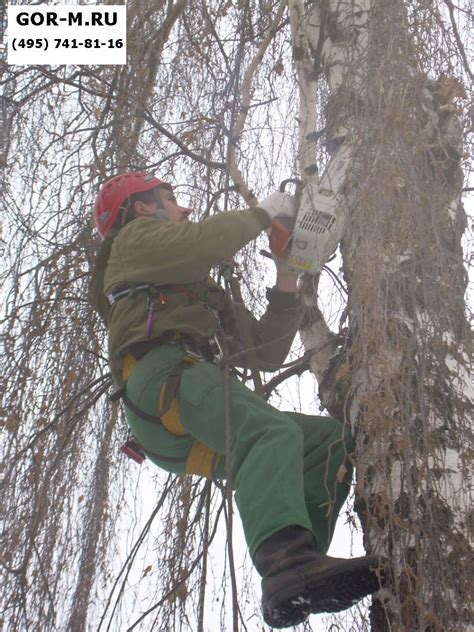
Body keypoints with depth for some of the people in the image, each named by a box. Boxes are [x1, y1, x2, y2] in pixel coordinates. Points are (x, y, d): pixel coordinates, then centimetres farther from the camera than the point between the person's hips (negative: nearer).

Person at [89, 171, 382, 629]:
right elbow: (203, 243, -4)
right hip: (163, 376, -8)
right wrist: (263, 213, 12)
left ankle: (298, 581, -23)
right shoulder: (137, 237, 22)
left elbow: (266, 351, 33)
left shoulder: (204, 293, 43)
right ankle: (284, 564, -58)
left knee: (334, 442, -3)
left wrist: (285, 286, 24)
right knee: (273, 433, -33)